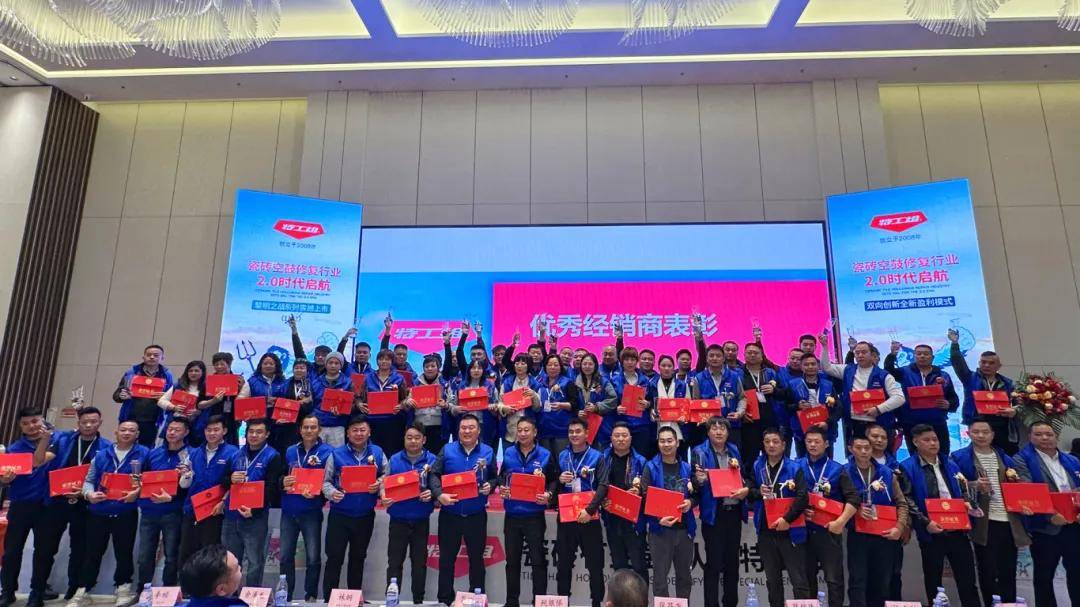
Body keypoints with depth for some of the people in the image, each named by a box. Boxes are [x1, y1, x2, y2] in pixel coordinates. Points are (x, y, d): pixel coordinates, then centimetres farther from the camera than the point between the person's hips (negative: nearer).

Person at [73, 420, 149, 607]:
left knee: (124, 551, 7)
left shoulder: (144, 454, -2)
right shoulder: (101, 455, 9)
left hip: (126, 513, -3)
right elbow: (89, 480, 10)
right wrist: (89, 494, -10)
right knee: (93, 552, 9)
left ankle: (124, 588, 21)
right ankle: (83, 591, 22)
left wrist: (137, 493, -20)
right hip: (99, 511, 3)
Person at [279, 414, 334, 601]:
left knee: (313, 557, 3)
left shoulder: (327, 452, -5)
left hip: (311, 512, -4)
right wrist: (283, 482, -9)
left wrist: (316, 493, -23)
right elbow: (279, 476, 13)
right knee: (285, 556, 12)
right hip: (289, 511, 4)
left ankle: (311, 596, 18)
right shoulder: (290, 451, 9)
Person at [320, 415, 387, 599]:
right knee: (334, 557, -1)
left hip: (365, 515, 2)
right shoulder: (337, 454, -5)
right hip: (339, 514, -2)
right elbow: (326, 481, -3)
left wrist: (379, 485, -17)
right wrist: (331, 493, -22)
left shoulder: (377, 453, 0)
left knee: (358, 557, 17)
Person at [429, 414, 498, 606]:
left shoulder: (488, 452, 0)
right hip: (449, 514, 0)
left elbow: (495, 478, 8)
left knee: (476, 558, 13)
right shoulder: (447, 450, -1)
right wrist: (439, 494, -20)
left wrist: (490, 486, -14)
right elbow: (434, 474, -5)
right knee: (446, 558, 11)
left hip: (476, 515, 0)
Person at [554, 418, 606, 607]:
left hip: (589, 517, -3)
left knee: (595, 564, 5)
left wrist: (590, 509, -21)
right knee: (564, 564, 11)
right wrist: (559, 480, -8)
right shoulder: (561, 456, 8)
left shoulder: (597, 457, -3)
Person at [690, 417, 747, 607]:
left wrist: (746, 489, -5)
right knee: (713, 564, -1)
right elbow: (695, 485, -10)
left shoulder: (734, 450, 9)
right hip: (714, 514, -5)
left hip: (734, 512, 5)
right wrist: (699, 480, -32)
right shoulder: (700, 452, -7)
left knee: (732, 561, 15)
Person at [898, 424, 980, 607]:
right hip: (932, 531, -4)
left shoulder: (950, 466, 13)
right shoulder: (908, 467, -5)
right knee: (933, 580, 7)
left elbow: (962, 493, 20)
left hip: (957, 528, 4)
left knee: (967, 579, 8)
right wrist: (926, 522, -18)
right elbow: (907, 501, -11)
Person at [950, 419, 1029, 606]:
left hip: (1009, 521, 5)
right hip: (984, 522, -4)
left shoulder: (1005, 457, 14)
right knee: (988, 573, 1)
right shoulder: (959, 457, -1)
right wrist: (975, 486, -21)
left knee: (1008, 572, 12)